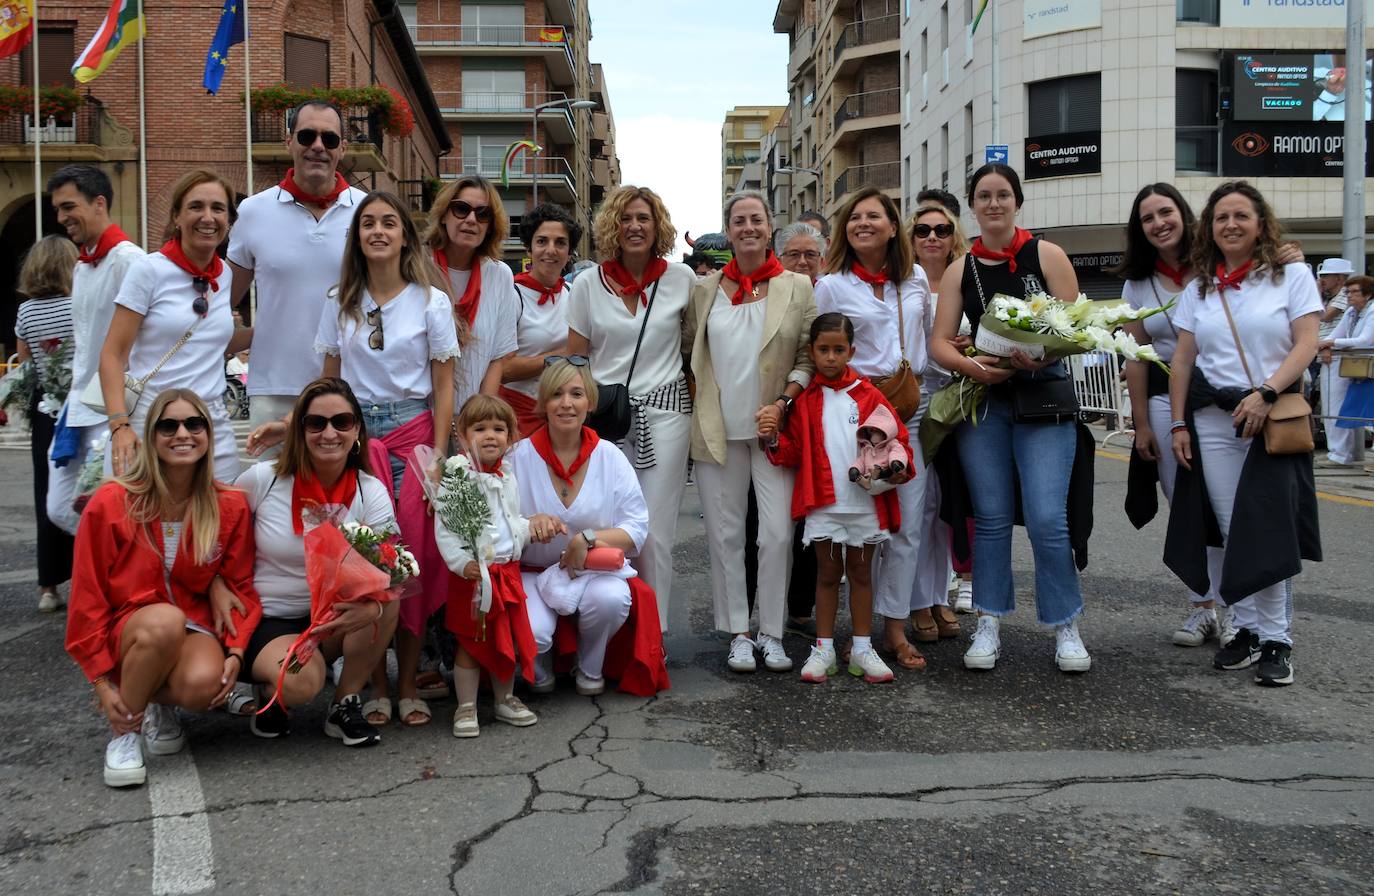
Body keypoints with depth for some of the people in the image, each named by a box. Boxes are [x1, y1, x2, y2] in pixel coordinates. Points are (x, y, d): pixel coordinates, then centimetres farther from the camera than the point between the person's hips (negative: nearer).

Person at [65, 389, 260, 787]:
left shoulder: (231, 506, -2)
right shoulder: (112, 503, -7)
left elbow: (241, 588, 3)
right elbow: (88, 597, -3)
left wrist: (236, 651, -14)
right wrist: (102, 682, -7)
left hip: (196, 628, 1)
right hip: (128, 630, -1)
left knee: (204, 684, -34)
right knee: (166, 620, -38)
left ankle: (159, 703, 5)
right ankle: (126, 730, -12)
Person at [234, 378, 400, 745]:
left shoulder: (371, 492, -8)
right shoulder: (262, 479, -10)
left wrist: (371, 608, -43)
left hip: (334, 618, 3)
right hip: (264, 620, -3)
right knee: (303, 681, -34)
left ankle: (346, 703, -10)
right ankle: (270, 689, 6)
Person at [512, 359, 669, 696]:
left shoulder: (610, 457, -2)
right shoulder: (519, 456, -5)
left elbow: (637, 529, -5)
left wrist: (589, 537, -23)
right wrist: (529, 524, -27)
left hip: (594, 569, 1)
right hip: (531, 571, -1)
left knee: (611, 599, -33)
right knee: (531, 632, -30)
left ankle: (590, 668, 2)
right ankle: (540, 667, 11)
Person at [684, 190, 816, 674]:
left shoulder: (797, 287, 3)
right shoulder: (705, 290, 7)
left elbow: (810, 357, 2)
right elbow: (689, 350, 14)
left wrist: (782, 403, -11)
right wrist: (700, 403, 3)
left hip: (773, 429, -1)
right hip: (717, 430, 1)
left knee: (778, 534, -3)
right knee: (725, 534, 5)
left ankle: (771, 634, 11)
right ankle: (738, 633, 16)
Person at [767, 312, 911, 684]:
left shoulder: (867, 395, 1)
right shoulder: (805, 400, 3)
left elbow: (895, 435, 3)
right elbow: (794, 451, 3)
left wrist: (899, 466, -14)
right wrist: (774, 441, -15)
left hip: (865, 502, 0)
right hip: (823, 503, 0)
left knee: (861, 573, 11)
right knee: (828, 574, 9)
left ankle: (861, 648, 19)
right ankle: (823, 649, 16)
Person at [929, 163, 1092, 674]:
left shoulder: (1047, 256, 3)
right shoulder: (960, 269, 9)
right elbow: (939, 342, 4)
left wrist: (1041, 354, -21)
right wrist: (971, 366, -16)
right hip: (982, 401, 3)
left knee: (1048, 518, -8)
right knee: (991, 517, 6)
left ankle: (1065, 627, 7)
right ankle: (989, 626, 15)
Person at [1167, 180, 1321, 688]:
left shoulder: (1291, 276, 3)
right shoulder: (1199, 289, 13)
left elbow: (1306, 345, -5)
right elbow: (1182, 360, 11)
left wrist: (1265, 392, -18)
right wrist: (1178, 424, 4)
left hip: (1275, 416, -3)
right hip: (1212, 420, 3)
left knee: (1268, 529, -10)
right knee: (1232, 532, 3)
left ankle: (1277, 640, -4)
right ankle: (1247, 631, 11)